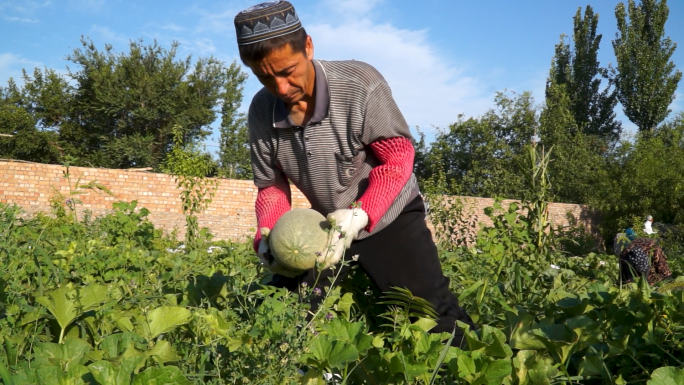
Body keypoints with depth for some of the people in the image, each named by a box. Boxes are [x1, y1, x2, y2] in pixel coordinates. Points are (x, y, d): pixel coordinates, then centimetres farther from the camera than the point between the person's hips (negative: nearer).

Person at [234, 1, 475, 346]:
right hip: (326, 224, 5)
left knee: (433, 314, -10)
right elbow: (271, 187, 0)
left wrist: (357, 217, -34)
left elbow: (397, 158, -21)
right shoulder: (261, 112, -10)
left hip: (388, 217, -4)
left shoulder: (360, 84, -26)